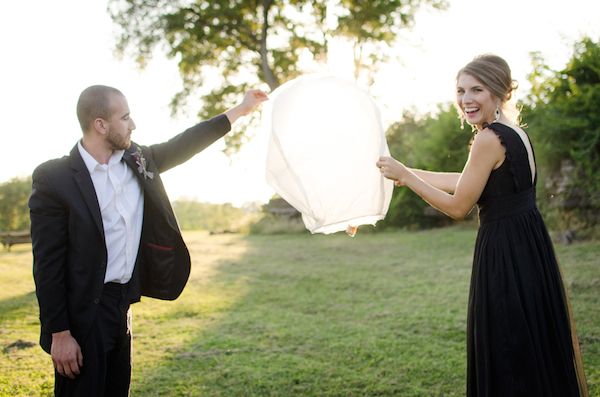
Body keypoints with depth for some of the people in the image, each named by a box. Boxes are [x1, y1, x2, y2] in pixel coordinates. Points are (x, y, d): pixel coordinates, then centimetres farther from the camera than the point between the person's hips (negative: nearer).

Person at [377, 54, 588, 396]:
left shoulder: (490, 139, -17)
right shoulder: (516, 132, 10)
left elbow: (458, 207, -13)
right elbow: (466, 182, 18)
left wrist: (405, 177, -8)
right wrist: (408, 172, 23)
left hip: (505, 255, -9)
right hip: (529, 250, 9)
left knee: (506, 360, 3)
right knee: (531, 355, 20)